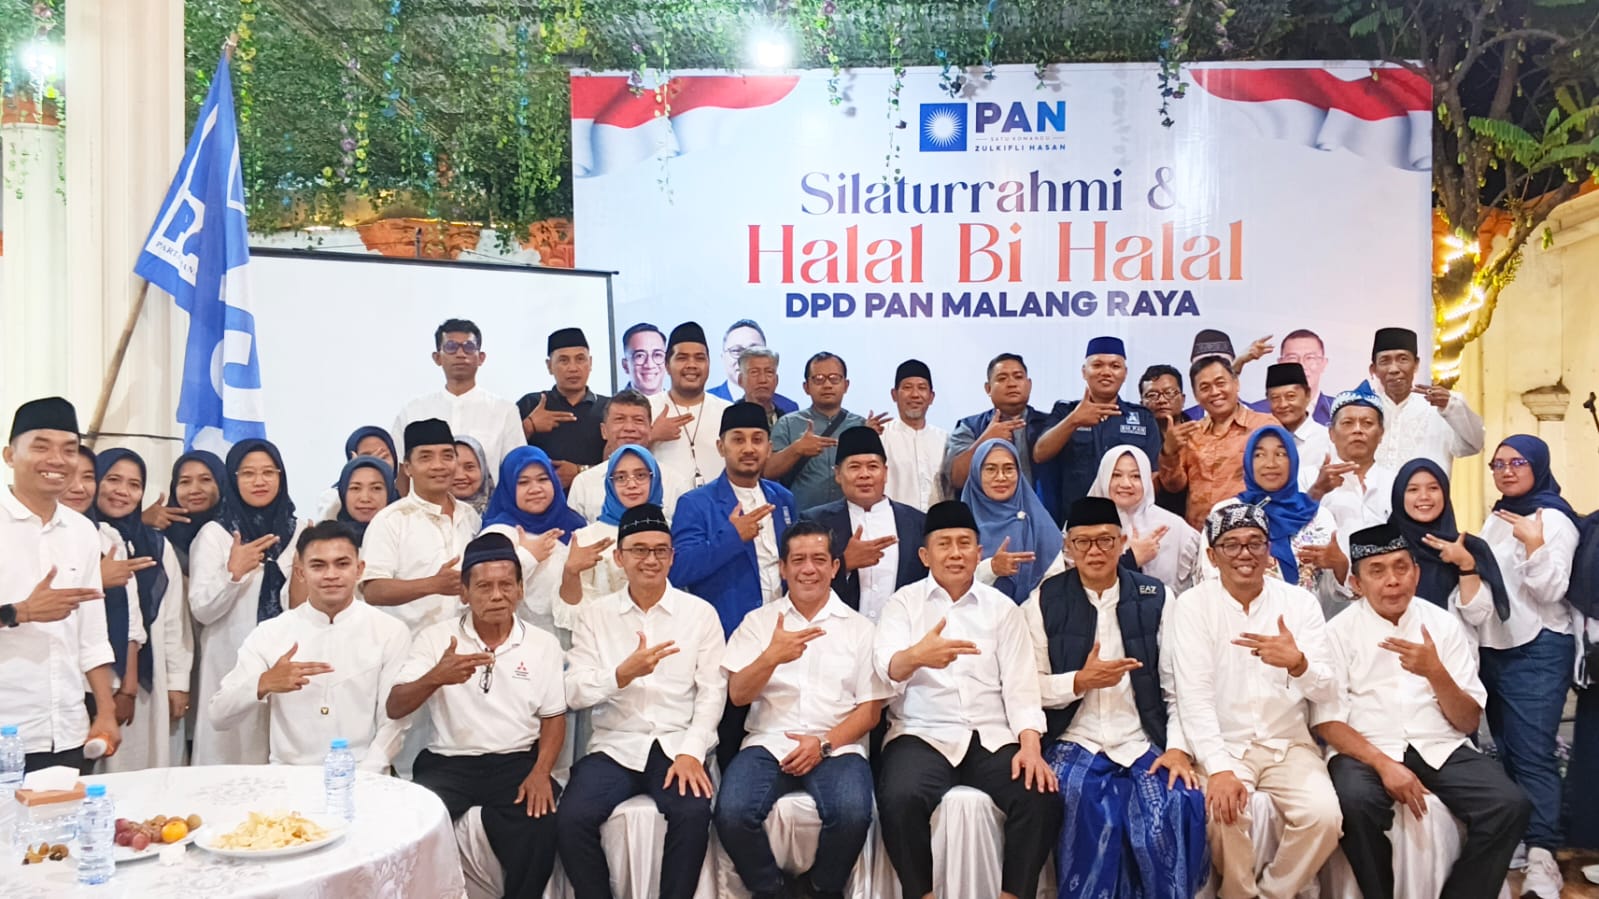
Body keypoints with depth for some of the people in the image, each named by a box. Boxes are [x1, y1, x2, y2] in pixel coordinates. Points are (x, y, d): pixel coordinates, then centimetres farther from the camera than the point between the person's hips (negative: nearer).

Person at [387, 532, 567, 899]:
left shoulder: (543, 644, 6)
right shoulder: (435, 637, 3)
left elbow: (553, 716, 9)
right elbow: (393, 709, -5)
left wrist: (540, 772, -9)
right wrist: (436, 678, -26)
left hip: (517, 762, 0)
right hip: (449, 762, 0)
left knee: (541, 821, -29)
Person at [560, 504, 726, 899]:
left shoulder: (700, 612, 5)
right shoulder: (594, 614, 6)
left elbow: (712, 691, 0)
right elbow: (574, 693, -2)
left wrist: (691, 751, -14)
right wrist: (623, 673, -21)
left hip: (677, 745, -1)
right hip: (615, 745, 1)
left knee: (693, 812, -29)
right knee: (574, 817, -24)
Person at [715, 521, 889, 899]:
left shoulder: (860, 627, 9)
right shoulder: (758, 621, 10)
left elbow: (870, 709, 5)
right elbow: (737, 695, 0)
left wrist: (825, 743, -11)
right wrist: (772, 657, -19)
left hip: (837, 746, 0)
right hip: (769, 742, 1)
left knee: (852, 812, -30)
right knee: (732, 812, -27)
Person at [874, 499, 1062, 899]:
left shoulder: (1003, 608, 12)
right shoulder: (904, 603, 7)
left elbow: (1020, 684, 4)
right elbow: (886, 667, -11)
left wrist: (1031, 746, -14)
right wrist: (916, 656, -36)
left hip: (993, 736, 2)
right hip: (923, 734, -2)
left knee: (1041, 797, -25)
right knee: (899, 799, -31)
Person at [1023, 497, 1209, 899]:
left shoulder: (1156, 598, 8)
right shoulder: (1045, 601, 5)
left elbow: (1177, 684, 4)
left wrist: (1178, 748, -8)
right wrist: (1081, 681, -13)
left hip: (1144, 745, 1)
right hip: (1075, 744, -1)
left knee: (1180, 805, -27)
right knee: (1088, 809, -31)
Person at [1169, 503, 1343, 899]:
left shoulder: (1300, 602, 1)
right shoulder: (1193, 605, -6)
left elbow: (1328, 692, -5)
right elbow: (1194, 696, -12)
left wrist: (1297, 663, -28)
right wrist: (1219, 769, -24)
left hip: (1290, 745, 2)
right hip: (1224, 747, -2)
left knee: (1323, 815, -22)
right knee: (1226, 813, -28)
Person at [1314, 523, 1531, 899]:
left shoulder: (1445, 625, 8)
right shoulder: (1339, 632, 1)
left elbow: (1469, 723, 5)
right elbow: (1328, 722, -4)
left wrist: (1435, 672, -14)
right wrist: (1384, 765, -19)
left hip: (1441, 749, 3)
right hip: (1366, 751, -3)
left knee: (1510, 805, -23)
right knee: (1354, 802, -34)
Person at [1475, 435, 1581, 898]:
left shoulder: (1553, 518, -8)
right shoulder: (1496, 517, 14)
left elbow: (1552, 589, -16)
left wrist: (1534, 545, -26)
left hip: (1537, 650, -7)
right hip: (1494, 646, 7)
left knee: (1532, 753, -11)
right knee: (1507, 749, 11)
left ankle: (1541, 856, -11)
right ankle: (1512, 840, 18)